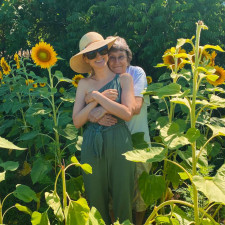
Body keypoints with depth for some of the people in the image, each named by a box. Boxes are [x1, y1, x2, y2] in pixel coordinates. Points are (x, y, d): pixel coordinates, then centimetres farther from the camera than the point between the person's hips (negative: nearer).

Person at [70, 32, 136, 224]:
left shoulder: (124, 78, 0)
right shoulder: (84, 84, 5)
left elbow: (127, 113, -13)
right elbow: (77, 121, -3)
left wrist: (96, 96, -13)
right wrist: (101, 98, -12)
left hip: (119, 143, -1)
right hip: (92, 145, 2)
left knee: (122, 197, 9)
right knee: (96, 198, 13)